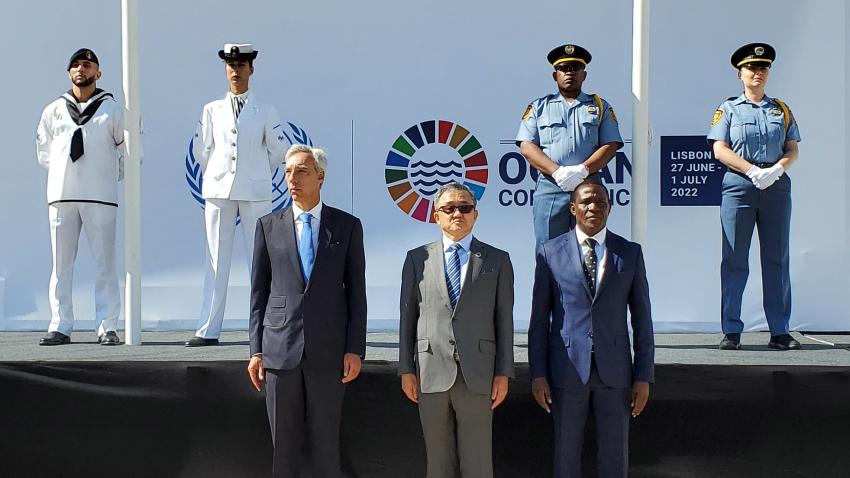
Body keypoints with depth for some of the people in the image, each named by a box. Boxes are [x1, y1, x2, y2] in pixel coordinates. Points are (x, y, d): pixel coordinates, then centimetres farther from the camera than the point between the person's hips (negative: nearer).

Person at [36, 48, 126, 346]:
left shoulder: (113, 109, 7)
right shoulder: (53, 110, 13)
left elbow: (126, 149, 12)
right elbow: (43, 151, 21)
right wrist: (63, 174, 14)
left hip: (101, 196, -2)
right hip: (61, 195, 2)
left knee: (105, 262, -5)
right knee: (61, 263, 3)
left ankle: (107, 327, -2)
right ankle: (60, 327, 8)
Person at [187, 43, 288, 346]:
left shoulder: (265, 111, 5)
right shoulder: (212, 110, 9)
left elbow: (278, 150, 12)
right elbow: (201, 150, 15)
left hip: (255, 192, -1)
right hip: (219, 191, 1)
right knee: (216, 261, 2)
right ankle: (209, 330, 5)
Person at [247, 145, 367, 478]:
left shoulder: (347, 226, 3)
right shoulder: (268, 225, 6)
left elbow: (356, 292, 3)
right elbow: (259, 292, 7)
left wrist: (355, 349, -4)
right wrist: (256, 350, 3)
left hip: (328, 350, -1)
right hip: (280, 350, 1)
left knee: (326, 443, 5)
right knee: (283, 444, 7)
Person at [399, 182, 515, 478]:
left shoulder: (497, 260, 7)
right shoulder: (417, 258, 8)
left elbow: (504, 320, 4)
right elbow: (407, 317, 7)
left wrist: (504, 373, -1)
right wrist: (406, 369, 3)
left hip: (477, 375, -1)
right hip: (431, 373, 1)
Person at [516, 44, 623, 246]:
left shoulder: (600, 107, 16)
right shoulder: (539, 107, 15)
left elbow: (611, 146, 4)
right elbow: (527, 146, 3)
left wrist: (583, 170, -14)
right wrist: (557, 171, -13)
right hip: (549, 189, 0)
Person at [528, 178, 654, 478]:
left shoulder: (630, 253, 5)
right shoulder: (550, 252, 2)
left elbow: (642, 319, 5)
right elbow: (539, 318, 2)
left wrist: (644, 376, 0)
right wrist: (537, 373, -3)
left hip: (614, 369, 1)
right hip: (567, 368, -1)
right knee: (566, 453, 8)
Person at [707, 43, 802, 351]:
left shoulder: (781, 110, 15)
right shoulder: (729, 109, 8)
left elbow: (792, 150, 10)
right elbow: (720, 150, -3)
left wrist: (777, 169, -12)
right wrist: (754, 171, -15)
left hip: (777, 187, 3)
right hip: (739, 186, -2)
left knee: (777, 259, 3)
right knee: (734, 259, -3)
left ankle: (780, 332, 7)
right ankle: (731, 331, 1)